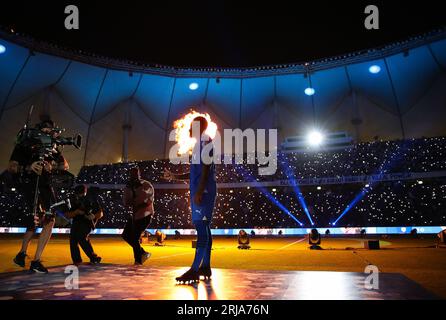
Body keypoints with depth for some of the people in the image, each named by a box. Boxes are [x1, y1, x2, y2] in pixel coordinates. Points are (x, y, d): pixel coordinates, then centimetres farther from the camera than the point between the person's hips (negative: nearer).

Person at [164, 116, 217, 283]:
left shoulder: (205, 142, -7)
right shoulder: (200, 144, 23)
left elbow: (206, 169, -17)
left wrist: (199, 192, -23)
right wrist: (176, 176, 22)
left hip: (203, 192, -10)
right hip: (201, 192, 10)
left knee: (201, 228, -13)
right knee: (203, 228, 11)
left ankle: (194, 270, -15)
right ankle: (205, 266, 17)